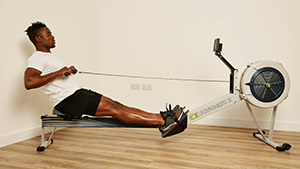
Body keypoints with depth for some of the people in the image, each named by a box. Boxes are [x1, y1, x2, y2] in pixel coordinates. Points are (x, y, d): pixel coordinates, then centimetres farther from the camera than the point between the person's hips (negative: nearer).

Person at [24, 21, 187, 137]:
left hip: (78, 93, 10)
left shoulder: (49, 56, 22)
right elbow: (29, 83, -27)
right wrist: (58, 73, -23)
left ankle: (161, 118, -11)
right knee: (114, 109, -16)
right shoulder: (36, 59, -10)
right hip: (67, 101, -10)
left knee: (115, 105, -4)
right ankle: (163, 122, -18)